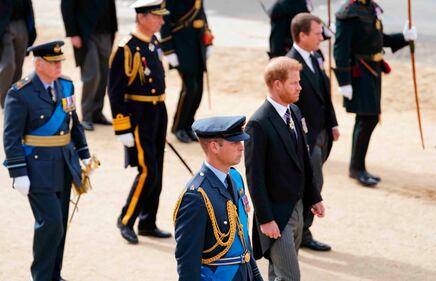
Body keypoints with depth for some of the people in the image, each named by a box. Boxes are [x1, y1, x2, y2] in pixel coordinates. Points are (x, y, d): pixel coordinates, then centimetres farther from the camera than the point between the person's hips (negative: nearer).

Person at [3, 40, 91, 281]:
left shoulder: (65, 85, 6)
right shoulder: (20, 94, -14)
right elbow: (11, 137, -14)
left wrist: (84, 155, 16)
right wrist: (18, 174, -18)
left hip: (64, 165, 7)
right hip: (37, 166, -7)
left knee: (60, 223, 12)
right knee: (50, 221, -11)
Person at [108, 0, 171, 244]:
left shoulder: (154, 43, 9)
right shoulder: (127, 49, -16)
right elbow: (116, 91, -16)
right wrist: (123, 130, -18)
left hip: (158, 114, 8)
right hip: (138, 118, -8)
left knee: (156, 173, 11)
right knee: (147, 172, -10)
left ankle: (148, 224, 21)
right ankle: (126, 221, 5)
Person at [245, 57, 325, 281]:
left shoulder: (294, 112, 7)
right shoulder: (259, 124, -19)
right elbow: (255, 176, -18)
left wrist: (313, 196, 17)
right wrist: (265, 219, -19)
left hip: (297, 207, 8)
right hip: (276, 213, -8)